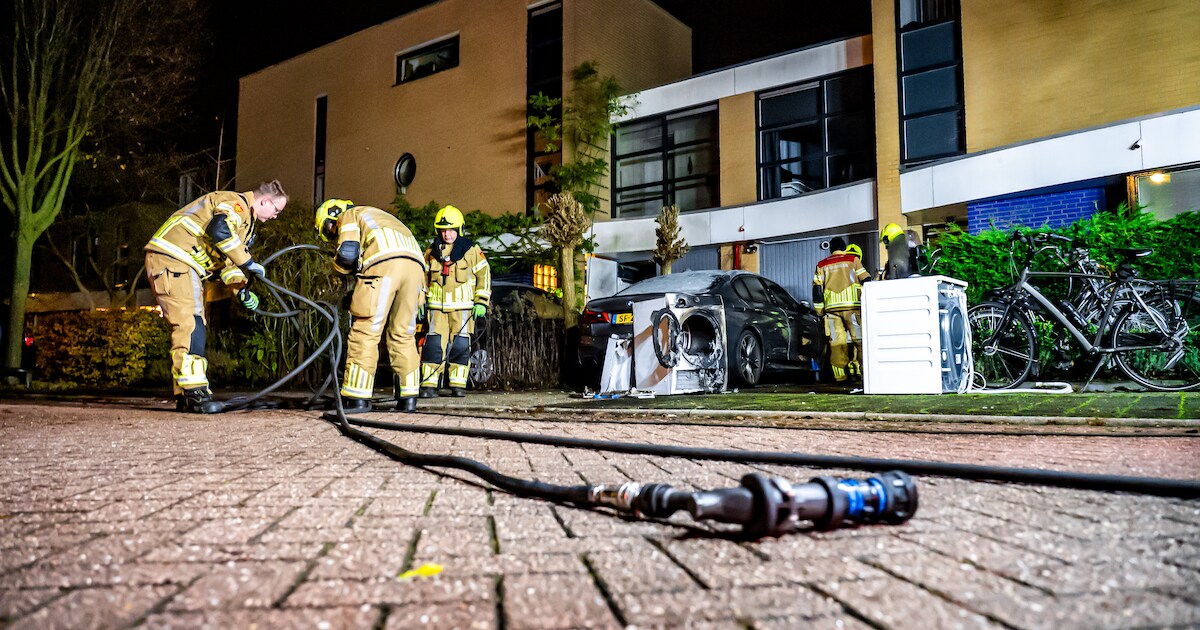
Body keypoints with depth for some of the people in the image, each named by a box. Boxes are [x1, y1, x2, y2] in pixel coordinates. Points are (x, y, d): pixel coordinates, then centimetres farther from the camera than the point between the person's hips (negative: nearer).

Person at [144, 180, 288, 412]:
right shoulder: (236, 203, -11)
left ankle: (185, 397, 15)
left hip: (185, 266, 11)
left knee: (190, 328, 10)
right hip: (170, 257, -11)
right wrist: (248, 262, -26)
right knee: (190, 325, -18)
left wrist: (241, 289, 3)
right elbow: (219, 230, -32)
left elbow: (227, 261, 20)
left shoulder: (245, 220, 21)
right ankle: (194, 393, -21)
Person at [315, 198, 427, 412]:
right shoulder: (377, 215, 42)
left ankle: (357, 397, -3)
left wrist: (341, 271, 22)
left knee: (366, 332, -2)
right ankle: (408, 398, 11)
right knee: (403, 335, 12)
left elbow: (347, 254, 1)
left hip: (385, 263, -7)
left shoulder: (349, 215, 20)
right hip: (415, 265, 7)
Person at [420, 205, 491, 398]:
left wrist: (481, 302, -2)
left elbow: (484, 274, 4)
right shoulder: (431, 252, 9)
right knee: (433, 344, -5)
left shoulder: (471, 250, 2)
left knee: (460, 345, -2)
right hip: (436, 306, 2)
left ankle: (458, 385, 7)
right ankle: (429, 384, -1)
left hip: (463, 306, -2)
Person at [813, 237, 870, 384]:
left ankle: (840, 375, 0)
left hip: (831, 307, 2)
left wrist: (820, 311, 14)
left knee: (836, 341, 2)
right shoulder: (853, 260, 10)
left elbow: (817, 289, 11)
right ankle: (862, 370, -8)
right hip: (852, 305, -2)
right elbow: (866, 281, 6)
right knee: (860, 339, 1)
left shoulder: (821, 265, 16)